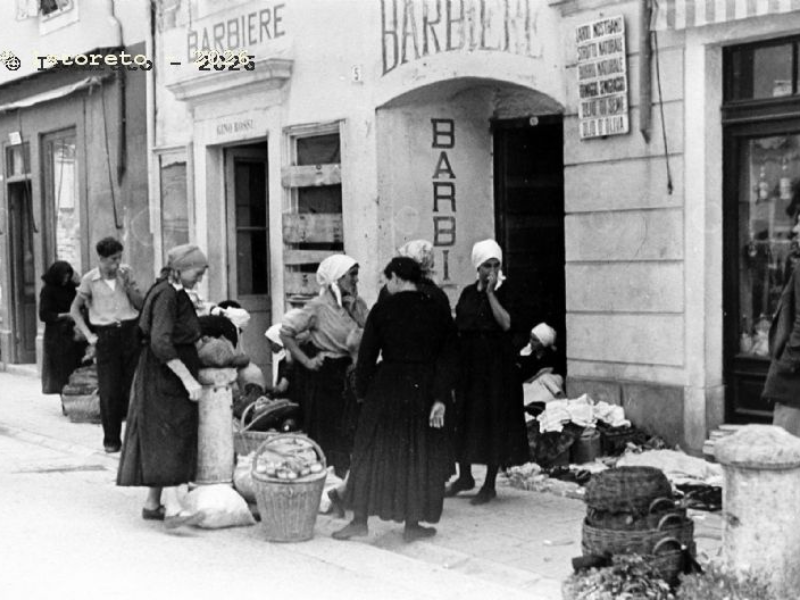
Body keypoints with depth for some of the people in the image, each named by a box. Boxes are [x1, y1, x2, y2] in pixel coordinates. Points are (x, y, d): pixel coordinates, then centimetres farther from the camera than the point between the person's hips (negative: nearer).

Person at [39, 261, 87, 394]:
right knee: (62, 369, -5)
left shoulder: (70, 287, 11)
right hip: (57, 337, -5)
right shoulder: (47, 290, -4)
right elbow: (43, 315, -10)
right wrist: (65, 316, -17)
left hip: (72, 334, 5)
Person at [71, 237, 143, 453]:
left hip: (130, 332, 1)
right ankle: (111, 439, 9)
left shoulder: (126, 272, 3)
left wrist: (127, 284, -10)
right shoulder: (90, 279, -2)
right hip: (106, 336, -1)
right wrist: (88, 335, 0)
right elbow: (74, 309, 8)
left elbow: (140, 304, 4)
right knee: (109, 392, -2)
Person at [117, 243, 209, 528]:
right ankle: (172, 508, -20)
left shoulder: (175, 293, 14)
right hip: (163, 376, -10)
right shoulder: (166, 294, -17)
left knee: (162, 441, 12)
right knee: (169, 439, -15)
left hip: (172, 376, 10)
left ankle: (152, 504, 19)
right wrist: (187, 378, -28)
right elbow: (160, 343, -26)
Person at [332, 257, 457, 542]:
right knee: (418, 455, 10)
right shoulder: (439, 312, 1)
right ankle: (412, 524, 13)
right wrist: (440, 399, -4)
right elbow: (447, 360, -4)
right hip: (423, 391, 1)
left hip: (386, 389, -1)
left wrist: (363, 390, 10)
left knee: (372, 452, 9)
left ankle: (359, 520, 11)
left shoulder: (382, 310, -5)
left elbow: (367, 355, -1)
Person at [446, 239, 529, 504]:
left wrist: (490, 293, -18)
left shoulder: (504, 292, -3)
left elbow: (506, 323, -19)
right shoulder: (468, 294, 8)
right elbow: (457, 330, 10)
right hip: (468, 364, 4)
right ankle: (465, 475, 26)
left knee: (494, 421, -1)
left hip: (496, 365, -4)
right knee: (464, 419, 9)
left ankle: (490, 484, 8)